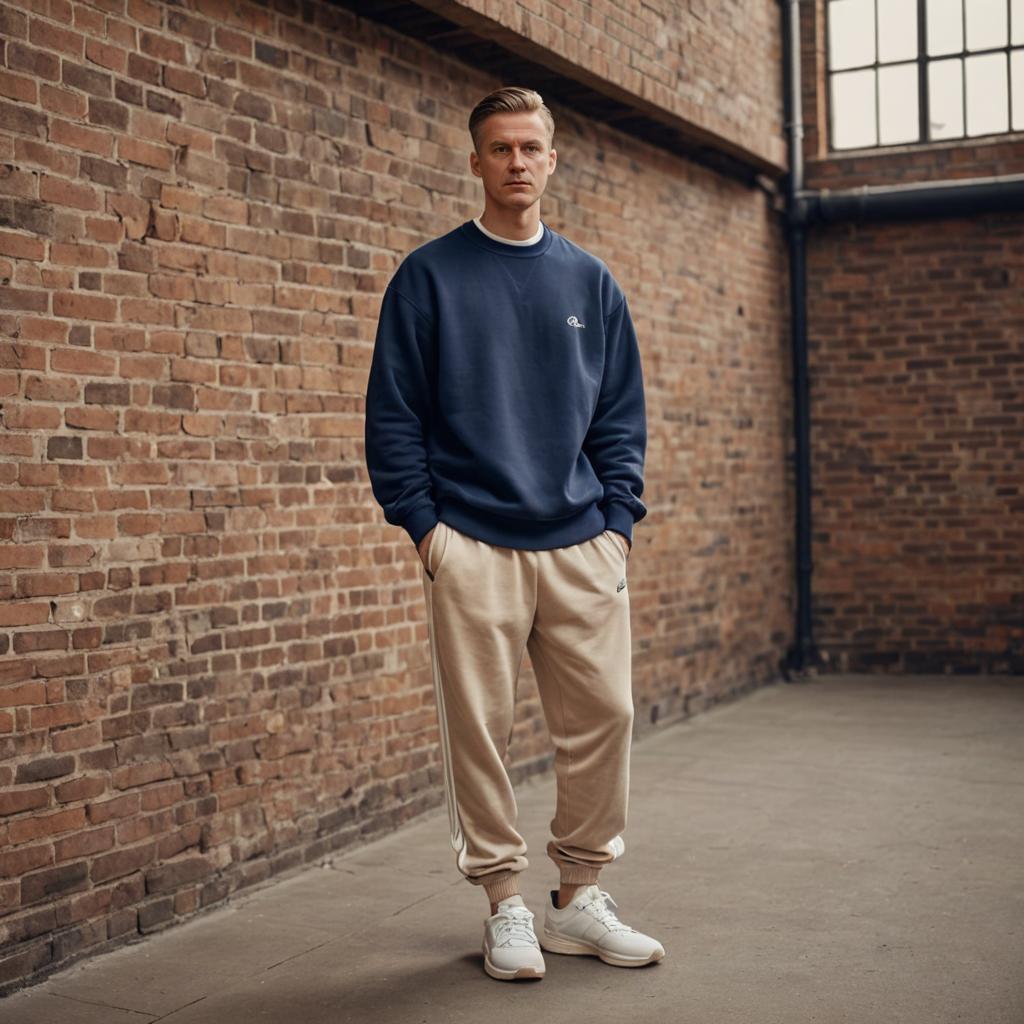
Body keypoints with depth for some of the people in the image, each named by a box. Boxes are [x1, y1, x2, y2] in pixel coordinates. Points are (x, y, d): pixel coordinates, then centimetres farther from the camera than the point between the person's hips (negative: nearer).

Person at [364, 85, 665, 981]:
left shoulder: (592, 283, 14)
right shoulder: (428, 277, 5)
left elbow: (623, 414, 14)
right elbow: (393, 411, 2)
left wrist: (619, 520, 3)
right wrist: (422, 521, -6)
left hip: (583, 545, 3)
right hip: (472, 545, -3)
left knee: (604, 715, 3)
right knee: (479, 726, 0)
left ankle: (580, 896, 18)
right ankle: (506, 904, 15)